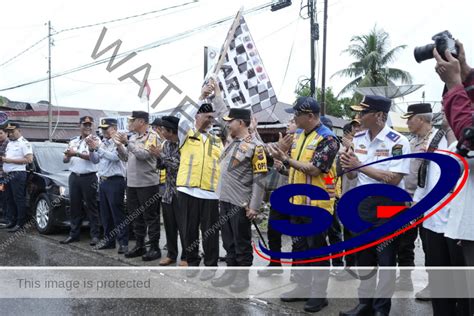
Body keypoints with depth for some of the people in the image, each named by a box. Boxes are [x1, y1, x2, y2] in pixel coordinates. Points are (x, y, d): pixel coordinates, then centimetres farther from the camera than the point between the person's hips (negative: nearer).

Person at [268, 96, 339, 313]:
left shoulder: (327, 139, -14)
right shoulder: (298, 135, 11)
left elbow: (314, 169, -22)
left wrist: (285, 159, -19)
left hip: (317, 204, -8)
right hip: (297, 202, 8)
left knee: (317, 249, 3)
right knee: (299, 247, 15)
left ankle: (320, 293, 16)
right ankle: (302, 287, 29)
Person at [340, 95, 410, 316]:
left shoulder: (397, 142, -15)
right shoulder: (358, 138, 4)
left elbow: (394, 179, -23)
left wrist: (360, 166, -22)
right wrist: (348, 165, -14)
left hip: (388, 204, -6)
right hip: (363, 202, 6)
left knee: (385, 258, 4)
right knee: (363, 255, 14)